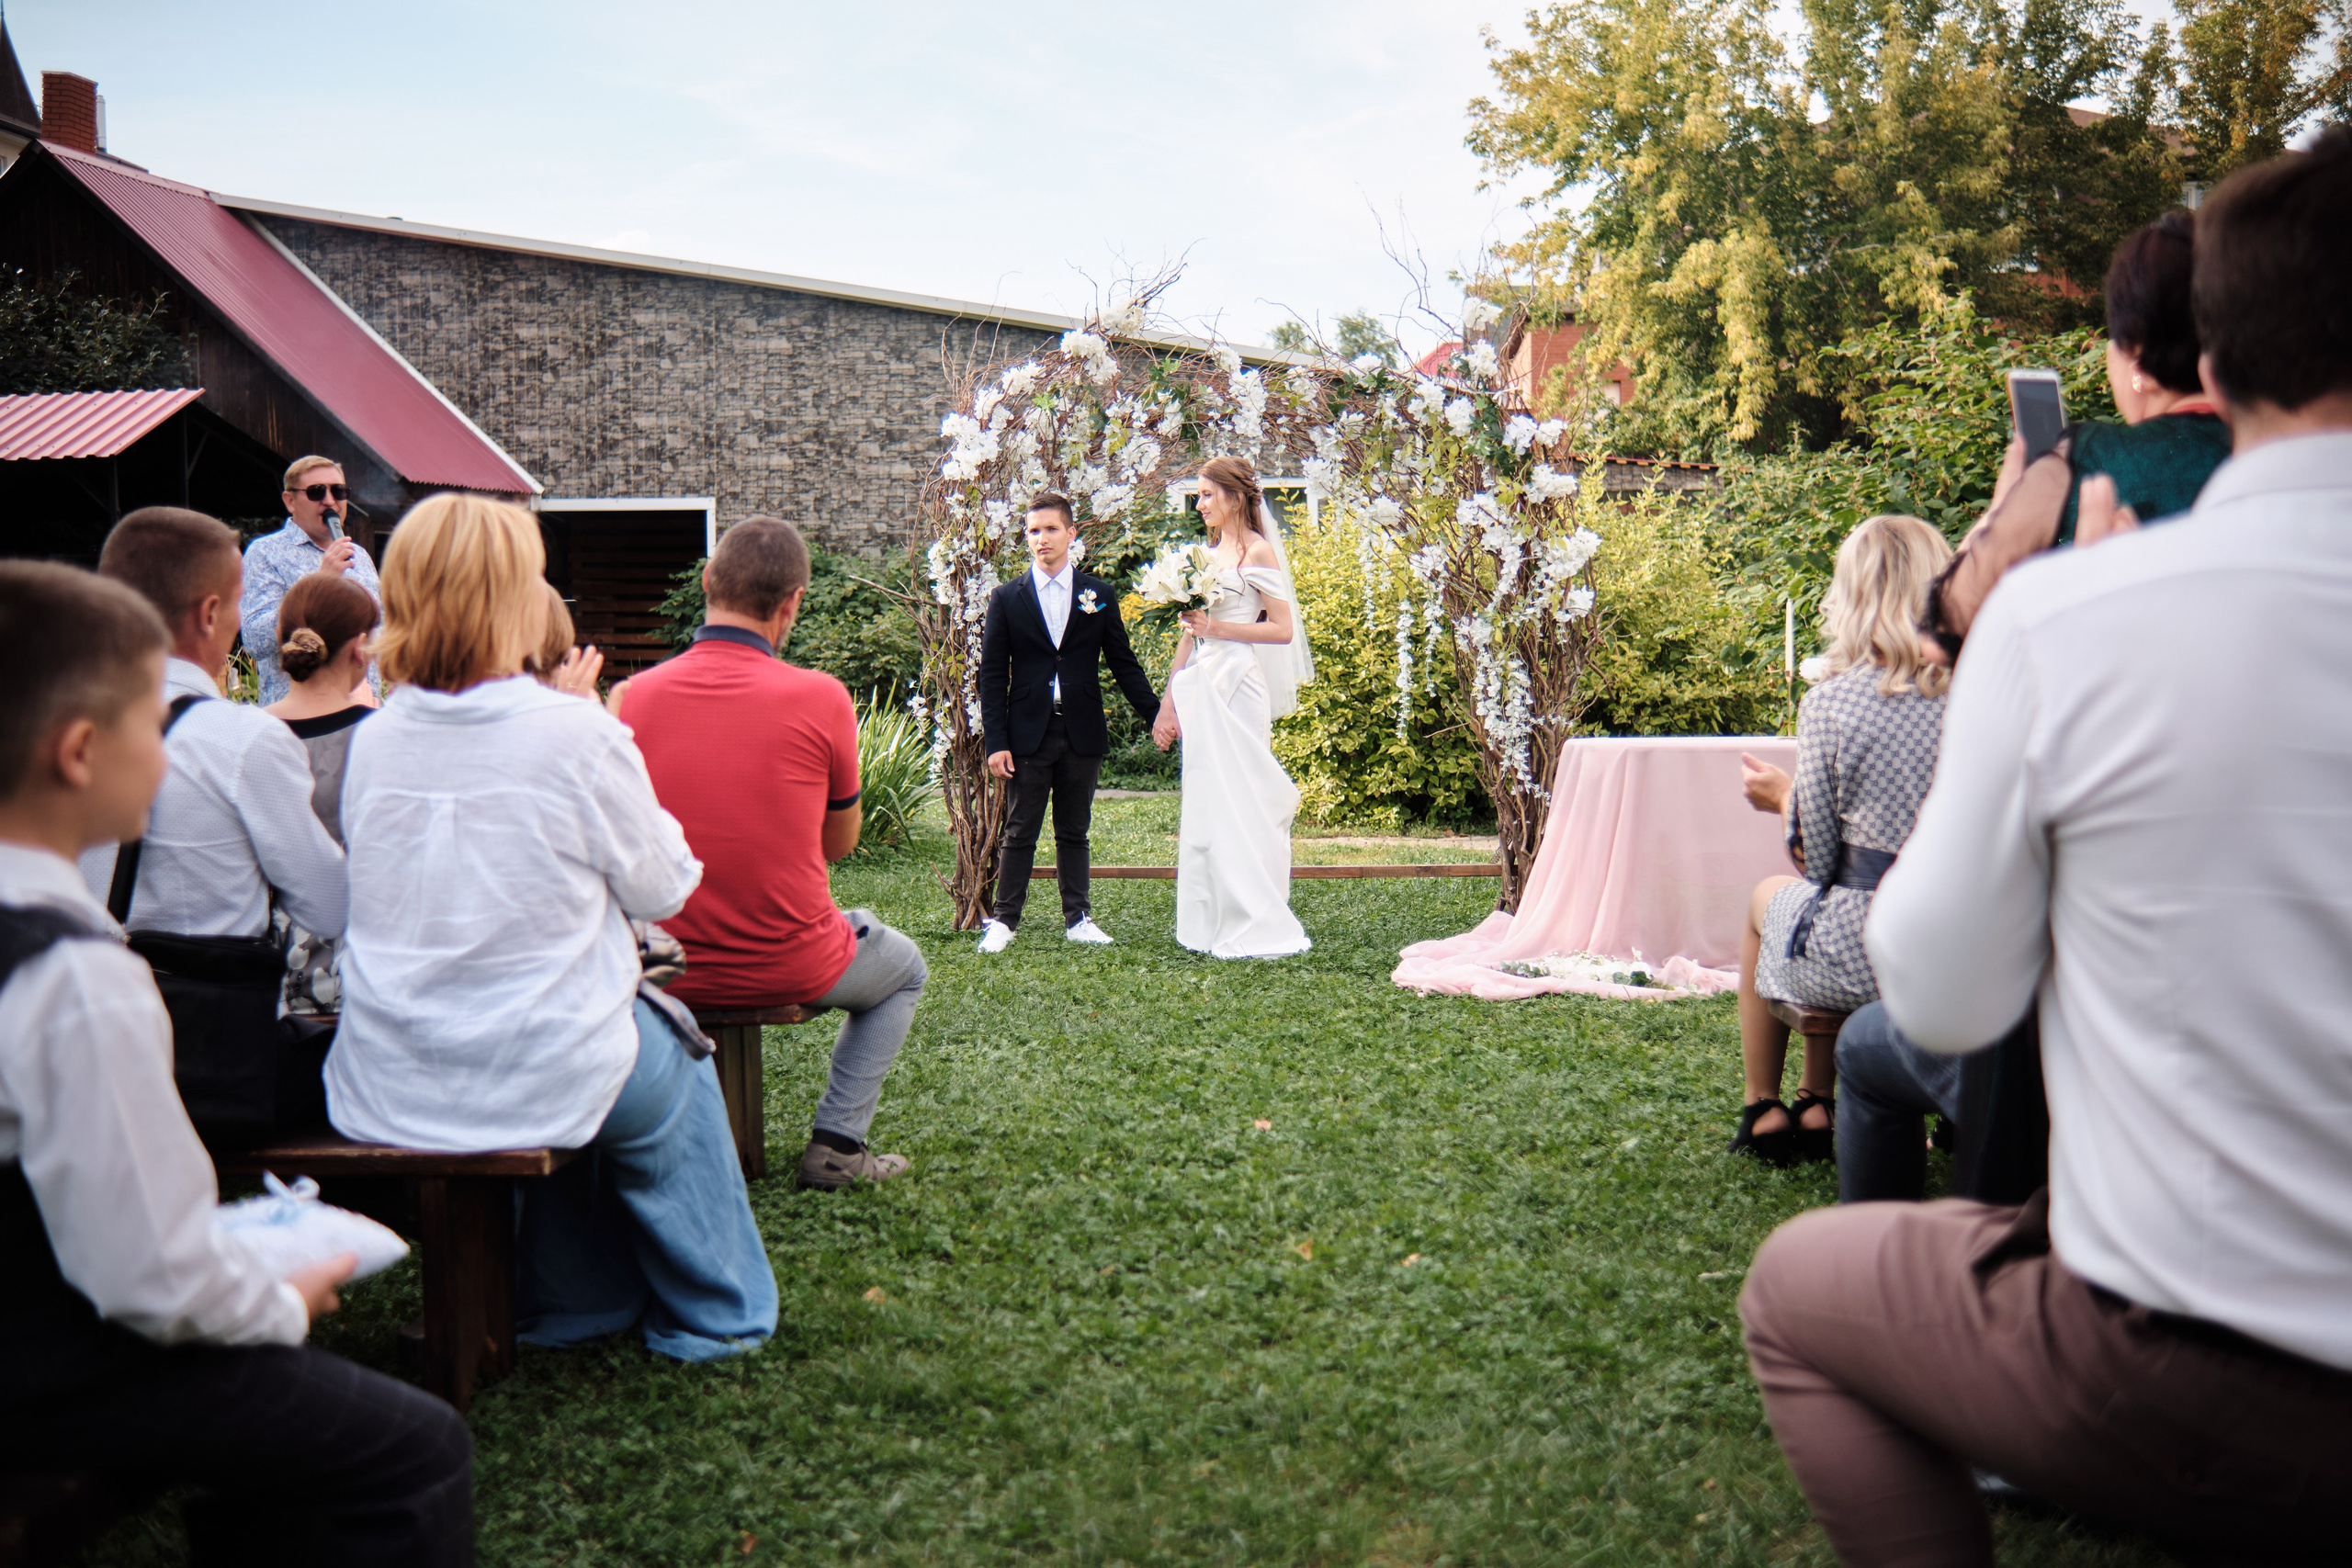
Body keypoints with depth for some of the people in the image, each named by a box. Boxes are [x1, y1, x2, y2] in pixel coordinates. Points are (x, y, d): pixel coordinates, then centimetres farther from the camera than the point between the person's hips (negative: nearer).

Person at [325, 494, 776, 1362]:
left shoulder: (371, 740, -2)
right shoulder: (576, 733, -17)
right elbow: (661, 886, -3)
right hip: (538, 1085, -5)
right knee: (675, 1053, 27)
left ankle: (576, 1301, 42)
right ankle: (711, 1314, 36)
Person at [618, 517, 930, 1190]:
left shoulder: (633, 697, -8)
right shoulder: (820, 698, -15)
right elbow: (839, 842, 0)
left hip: (669, 975, 3)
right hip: (791, 969, -3)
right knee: (903, 969, 29)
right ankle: (836, 1142, 17)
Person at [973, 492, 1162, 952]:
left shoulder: (1099, 595, 6)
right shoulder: (1007, 599, 3)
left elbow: (1123, 664, 10)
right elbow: (992, 675, 1)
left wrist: (1156, 715, 5)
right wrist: (995, 741, -5)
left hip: (1082, 734, 1)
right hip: (1028, 735, -1)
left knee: (1075, 832, 10)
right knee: (1020, 832, 3)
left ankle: (1078, 919, 17)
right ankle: (1003, 920, 11)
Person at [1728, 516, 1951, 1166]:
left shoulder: (1831, 703, -12)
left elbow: (1818, 858, -7)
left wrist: (1782, 796, 13)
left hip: (1864, 961, -4)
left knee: (1768, 897, 28)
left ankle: (1762, 1111, 38)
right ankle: (1818, 1109, 39)